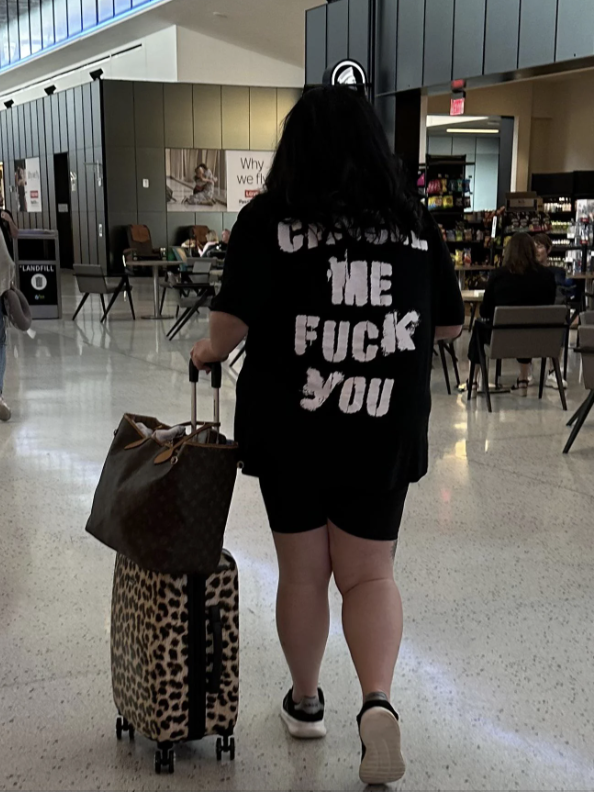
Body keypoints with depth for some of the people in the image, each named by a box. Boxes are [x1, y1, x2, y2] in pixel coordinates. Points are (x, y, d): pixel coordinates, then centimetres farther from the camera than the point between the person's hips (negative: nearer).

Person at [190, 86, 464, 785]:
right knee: (369, 572, 13)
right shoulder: (414, 219, 1)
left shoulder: (270, 216, -7)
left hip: (290, 426, -1)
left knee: (303, 570, 14)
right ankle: (378, 700, -8)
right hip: (385, 430, 1)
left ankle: (305, 702, 32)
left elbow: (233, 322, -13)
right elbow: (449, 324, 8)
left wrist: (208, 351, 8)